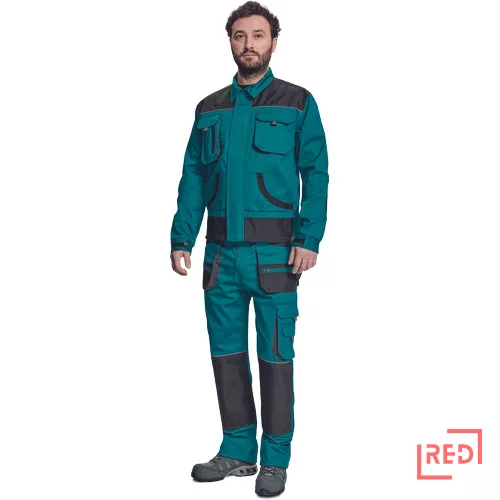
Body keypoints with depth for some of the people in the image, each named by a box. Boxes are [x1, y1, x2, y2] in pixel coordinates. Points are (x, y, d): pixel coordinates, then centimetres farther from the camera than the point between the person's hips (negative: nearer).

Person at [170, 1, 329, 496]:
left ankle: (275, 460, 13)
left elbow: (315, 175, -3)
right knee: (227, 353, 9)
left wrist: (309, 239, -13)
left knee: (275, 357, 1)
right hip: (222, 252, 4)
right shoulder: (209, 109, 13)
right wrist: (181, 238, 2)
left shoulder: (297, 103, 3)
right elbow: (192, 178, 12)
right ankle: (237, 451, 23)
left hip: (274, 251, -4)